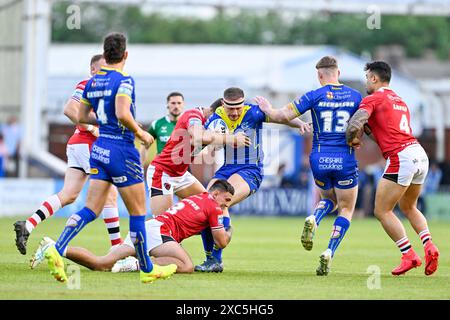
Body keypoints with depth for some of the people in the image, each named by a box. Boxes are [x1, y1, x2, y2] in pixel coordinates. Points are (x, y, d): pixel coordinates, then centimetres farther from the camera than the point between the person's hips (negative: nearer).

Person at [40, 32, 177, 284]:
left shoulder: (93, 82, 8)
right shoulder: (124, 80, -14)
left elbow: (82, 116, 15)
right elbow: (122, 114, -27)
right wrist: (141, 133, -12)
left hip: (99, 149, 7)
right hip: (122, 151, -7)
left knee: (91, 209, 5)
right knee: (138, 211, 6)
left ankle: (57, 250, -15)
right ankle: (148, 270, 14)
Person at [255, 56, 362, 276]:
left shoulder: (314, 96, -4)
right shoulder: (355, 96, 1)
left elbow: (283, 116, -6)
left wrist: (267, 109, 13)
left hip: (320, 159, 1)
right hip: (345, 160, -1)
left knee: (328, 198, 27)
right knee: (346, 210, 12)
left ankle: (313, 220, -6)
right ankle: (329, 253, -8)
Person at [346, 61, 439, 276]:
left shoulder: (373, 99, -2)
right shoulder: (400, 101, 24)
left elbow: (354, 126, -15)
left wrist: (352, 140, 5)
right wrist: (368, 129, 16)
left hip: (400, 157, -8)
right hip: (419, 154, 8)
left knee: (382, 211, 2)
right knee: (408, 207, 25)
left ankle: (409, 255, -7)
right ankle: (429, 246, 5)